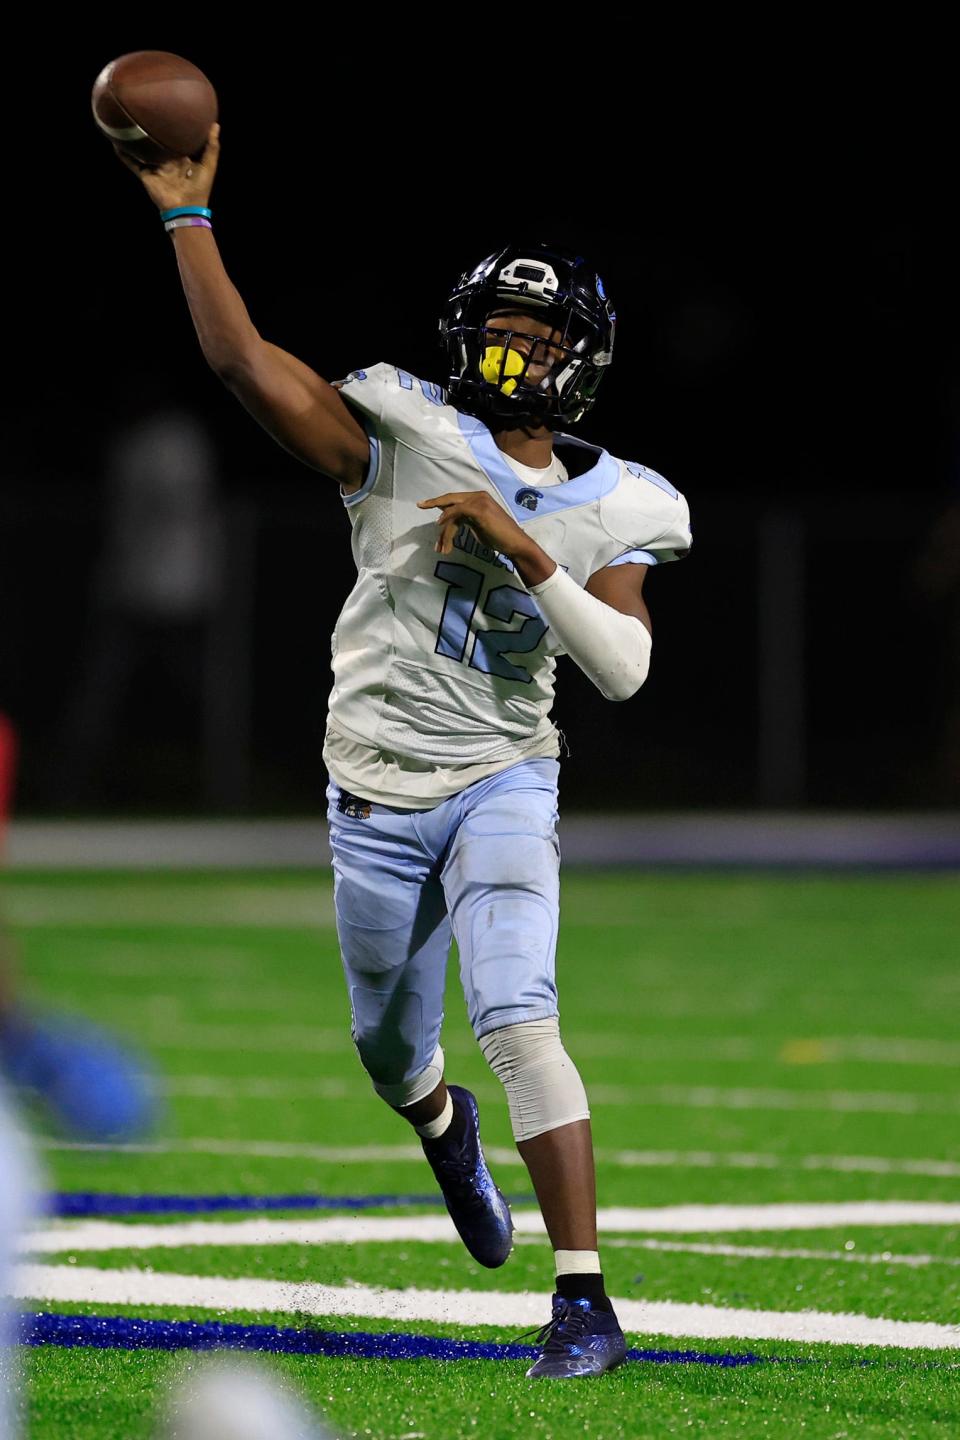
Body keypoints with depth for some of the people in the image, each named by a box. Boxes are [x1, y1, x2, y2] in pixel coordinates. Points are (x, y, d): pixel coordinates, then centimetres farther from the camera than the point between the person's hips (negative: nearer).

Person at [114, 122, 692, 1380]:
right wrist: (186, 215, -20)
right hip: (378, 800, 1)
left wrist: (528, 554, -24)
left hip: (503, 785, -1)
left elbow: (624, 667, -14)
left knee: (518, 1020, -21)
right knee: (391, 1044, 17)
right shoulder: (408, 439, -8)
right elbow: (243, 363, -17)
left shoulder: (605, 512, -2)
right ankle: (444, 1129, 58)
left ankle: (586, 1301, -21)